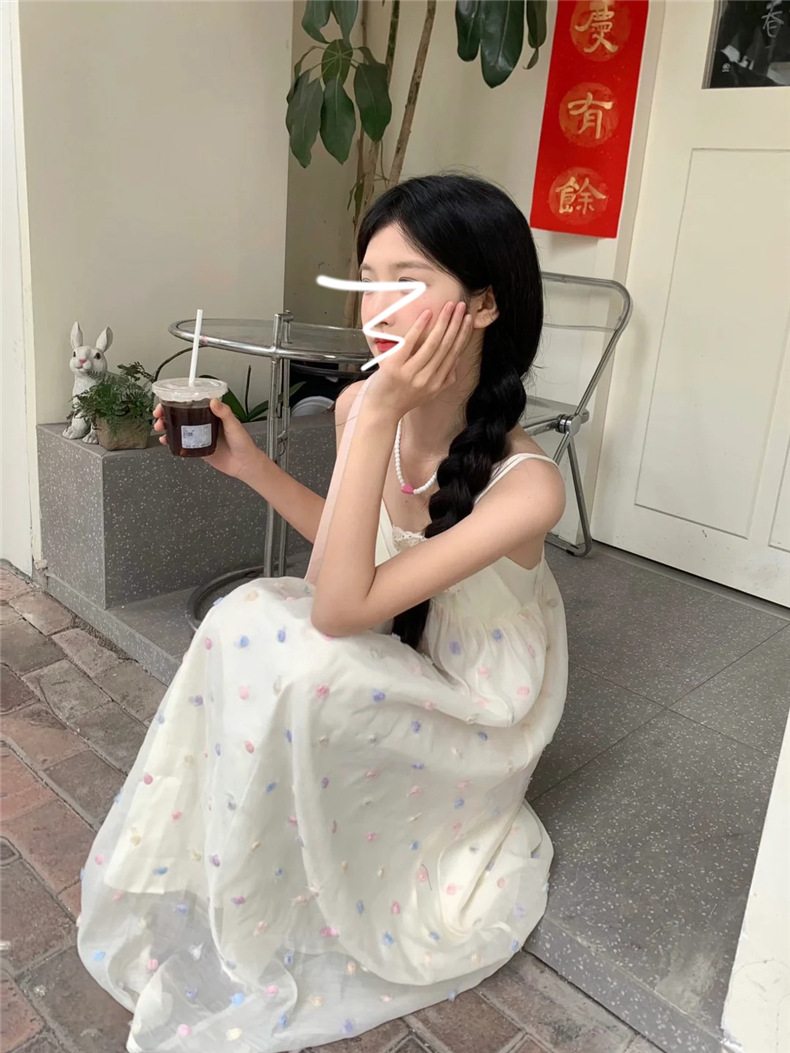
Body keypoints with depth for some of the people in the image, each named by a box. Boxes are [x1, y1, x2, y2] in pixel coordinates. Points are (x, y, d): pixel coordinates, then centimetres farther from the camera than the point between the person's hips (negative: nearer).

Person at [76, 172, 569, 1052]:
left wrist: (377, 421, -38)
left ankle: (257, 938, 1)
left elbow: (340, 609, -35)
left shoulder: (524, 485, -32)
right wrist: (247, 464, -7)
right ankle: (197, 891, 4)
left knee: (287, 659, -28)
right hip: (390, 664, 6)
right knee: (246, 622, -18)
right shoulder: (361, 405, -14)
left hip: (476, 712, -6)